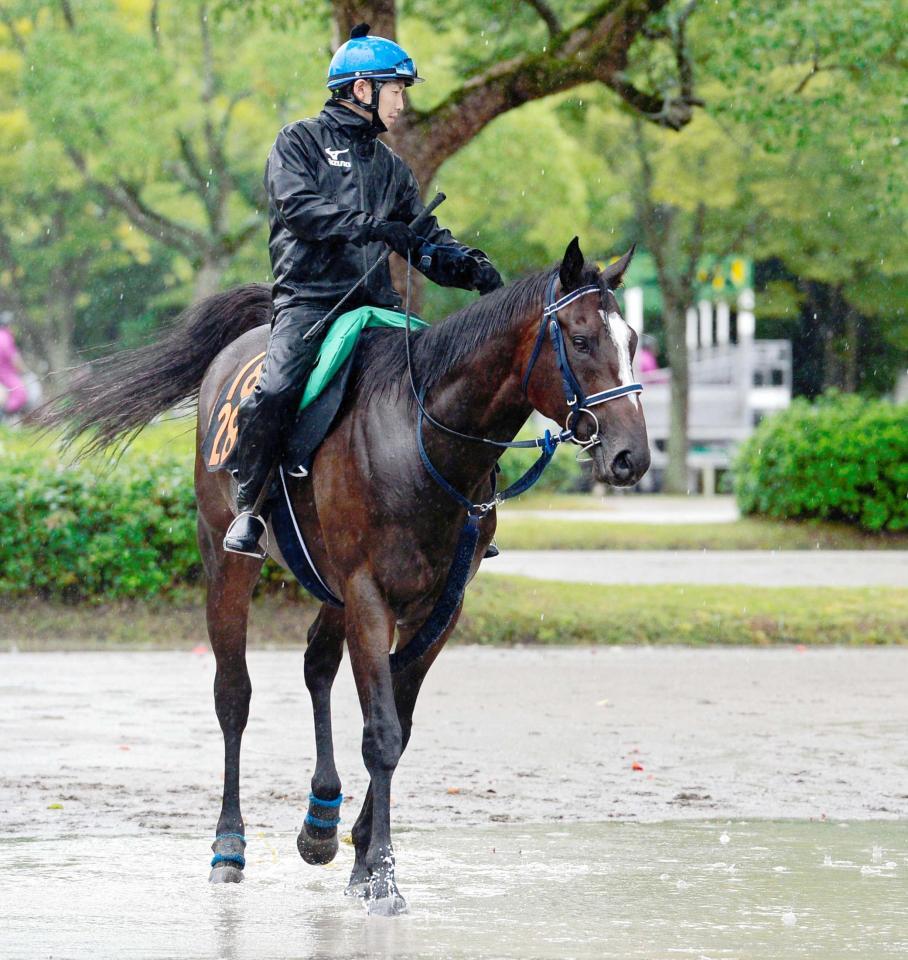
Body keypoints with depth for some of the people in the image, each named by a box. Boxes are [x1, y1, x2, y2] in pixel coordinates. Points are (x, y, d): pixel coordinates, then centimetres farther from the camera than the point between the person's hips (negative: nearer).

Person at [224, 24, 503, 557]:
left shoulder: (391, 167, 23)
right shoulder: (300, 142, 6)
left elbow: (425, 237, 19)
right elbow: (298, 206, -12)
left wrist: (469, 265, -3)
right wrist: (373, 227, -24)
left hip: (376, 305, 6)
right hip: (309, 300, -5)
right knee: (275, 393, -28)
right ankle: (247, 509, -13)